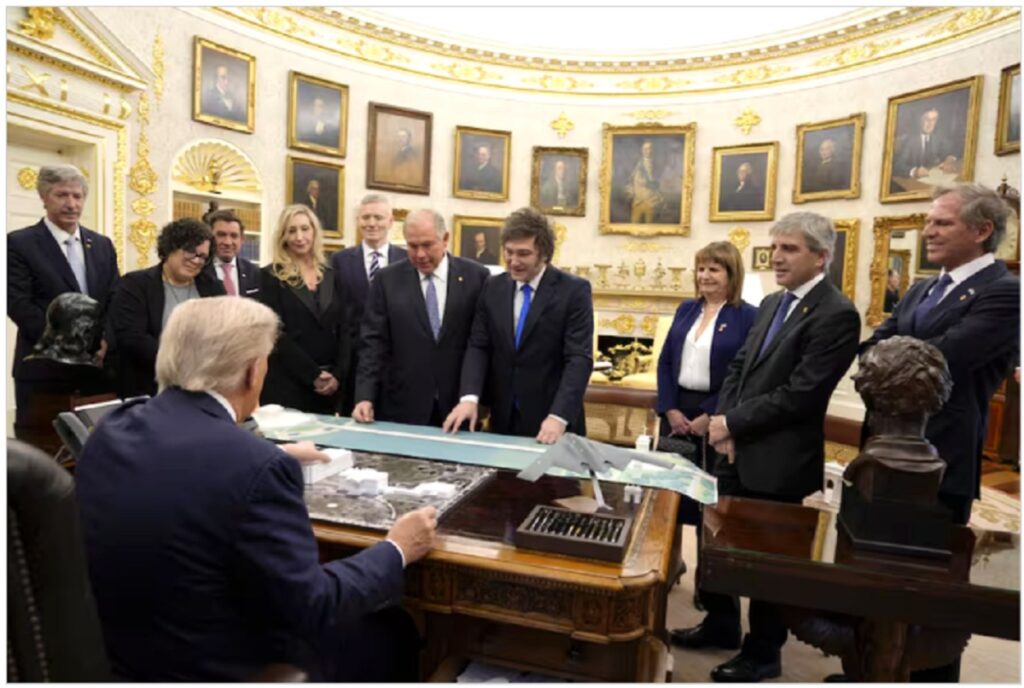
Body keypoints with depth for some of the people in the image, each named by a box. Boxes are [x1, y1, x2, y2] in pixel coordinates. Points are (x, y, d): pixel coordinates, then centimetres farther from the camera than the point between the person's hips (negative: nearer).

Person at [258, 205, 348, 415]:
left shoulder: (331, 275, 9)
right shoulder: (271, 276, -2)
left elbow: (343, 330, 5)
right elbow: (277, 334, -10)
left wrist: (338, 374, -7)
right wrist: (312, 375, -14)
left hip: (328, 383, 4)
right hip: (286, 383, -4)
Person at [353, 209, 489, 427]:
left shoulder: (476, 277, 0)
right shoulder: (387, 280, 2)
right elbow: (374, 343, -1)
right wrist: (366, 397, -11)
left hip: (460, 408, 0)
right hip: (402, 409, 1)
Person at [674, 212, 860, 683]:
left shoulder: (836, 314, -15)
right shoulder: (771, 304, 11)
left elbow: (800, 394, -22)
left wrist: (731, 424, -15)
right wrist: (725, 426, -4)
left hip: (779, 460, -7)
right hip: (738, 450, 8)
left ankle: (762, 652, 32)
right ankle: (721, 625, 41)